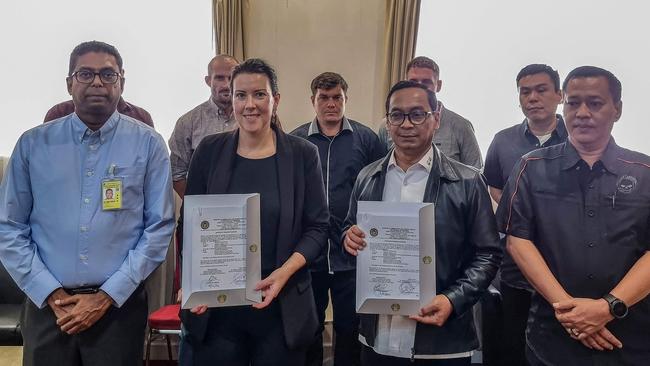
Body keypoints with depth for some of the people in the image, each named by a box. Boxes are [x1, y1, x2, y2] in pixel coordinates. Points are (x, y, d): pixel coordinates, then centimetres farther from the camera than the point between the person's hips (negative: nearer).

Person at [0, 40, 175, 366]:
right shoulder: (33, 144, 1)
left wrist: (107, 296, -9)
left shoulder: (148, 144, -4)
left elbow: (159, 228, -6)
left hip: (120, 305, -1)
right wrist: (52, 295, -6)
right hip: (47, 306, 1)